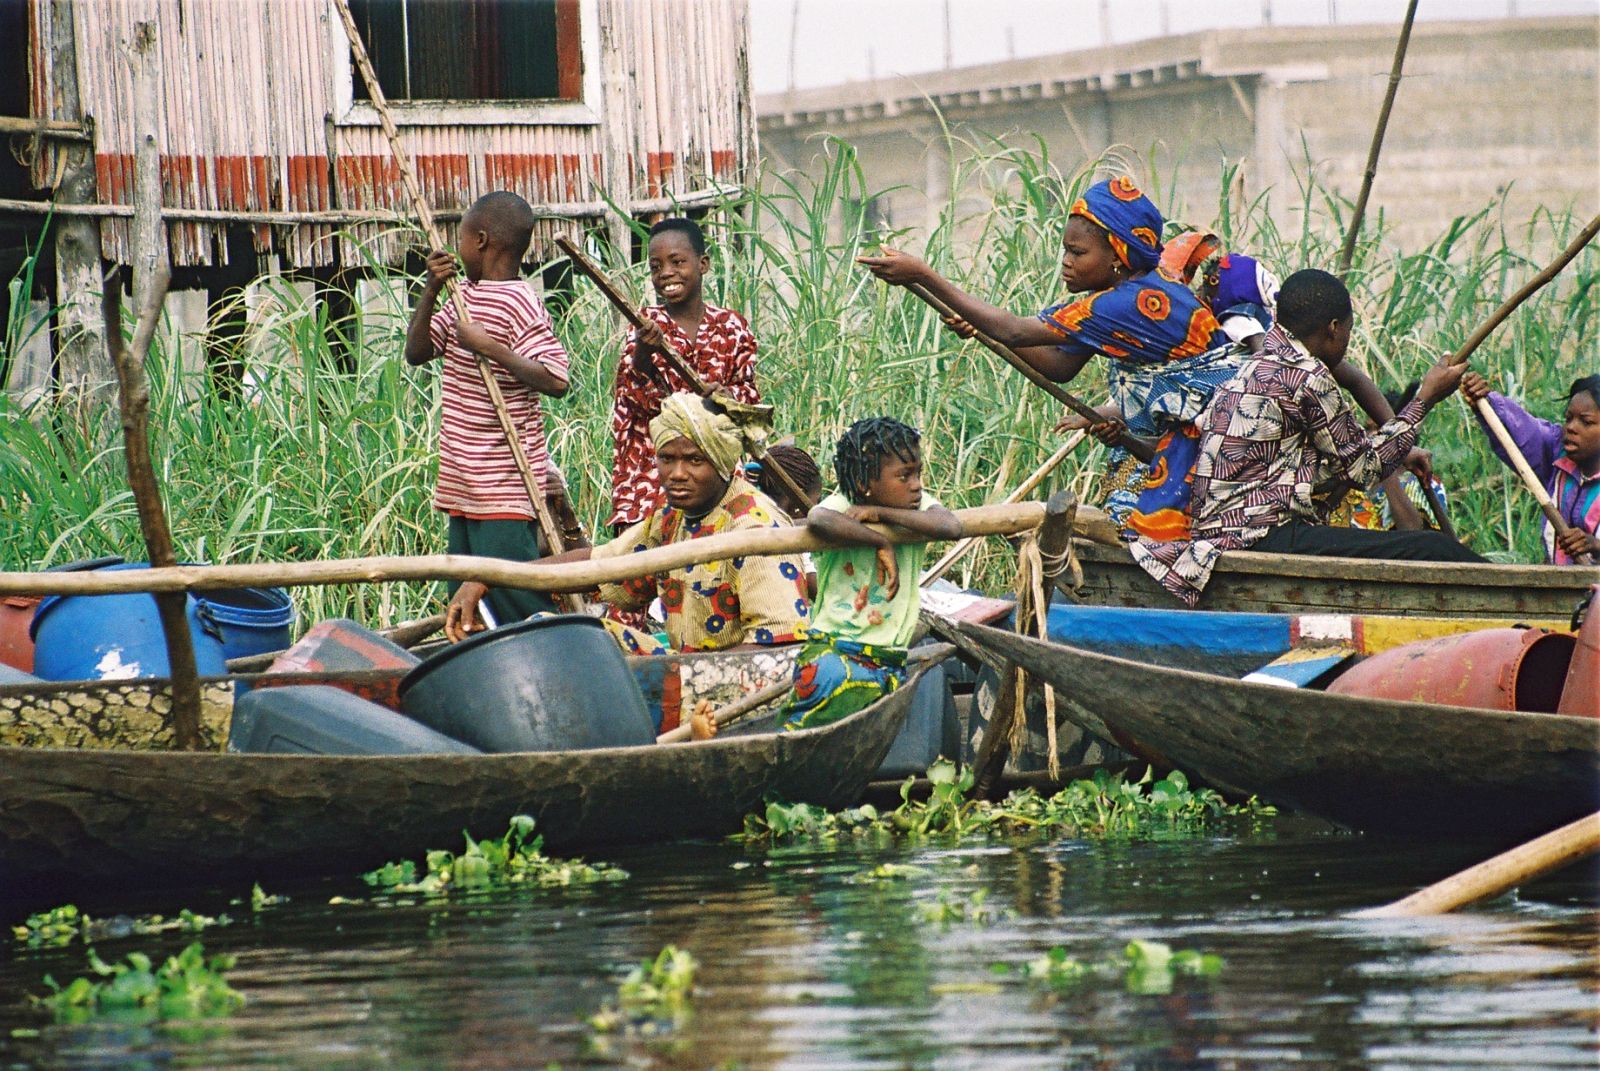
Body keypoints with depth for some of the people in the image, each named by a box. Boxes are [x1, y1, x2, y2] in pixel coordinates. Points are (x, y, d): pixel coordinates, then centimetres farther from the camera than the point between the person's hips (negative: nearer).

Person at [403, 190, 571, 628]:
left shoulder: (518, 304, -14)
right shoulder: (466, 299, 13)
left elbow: (556, 380, -22)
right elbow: (416, 352, 16)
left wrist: (490, 347, -23)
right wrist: (432, 290, 4)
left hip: (506, 488, -10)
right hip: (464, 488, 10)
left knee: (515, 602, -12)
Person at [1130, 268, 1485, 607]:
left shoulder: (1251, 371, 21)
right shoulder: (1306, 375, -9)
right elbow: (1362, 469, 0)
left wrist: (1402, 456, 40)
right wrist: (1425, 400, 8)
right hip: (1268, 534, -10)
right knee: (1435, 551, -15)